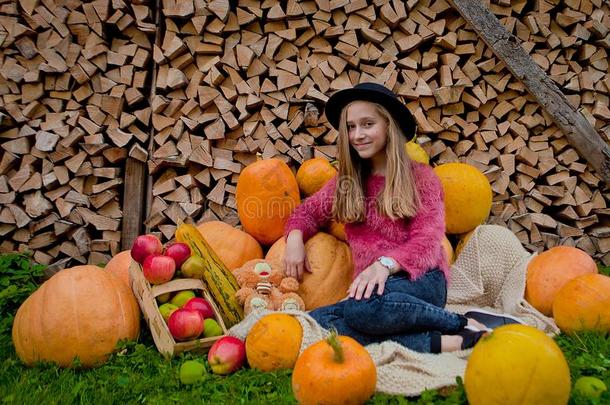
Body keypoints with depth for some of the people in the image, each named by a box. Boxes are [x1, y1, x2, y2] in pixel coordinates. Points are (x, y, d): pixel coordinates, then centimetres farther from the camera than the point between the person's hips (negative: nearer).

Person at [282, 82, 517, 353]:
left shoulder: (420, 177, 3)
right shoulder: (346, 183, 17)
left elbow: (426, 241, -7)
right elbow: (309, 210, 26)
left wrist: (385, 264, -27)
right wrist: (295, 239, 2)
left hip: (419, 280, -4)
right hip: (368, 286, 5)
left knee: (365, 305, -40)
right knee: (315, 322, -30)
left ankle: (466, 326, -17)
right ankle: (443, 343, -27)